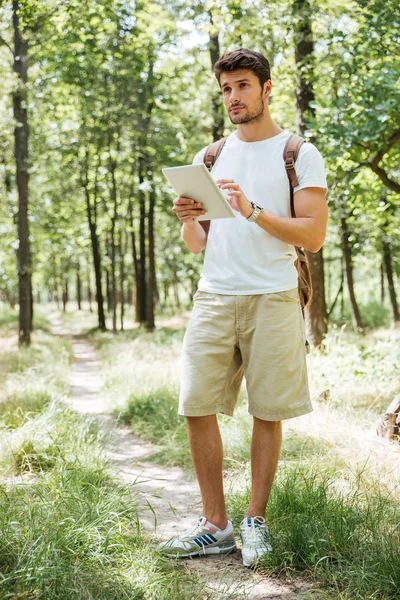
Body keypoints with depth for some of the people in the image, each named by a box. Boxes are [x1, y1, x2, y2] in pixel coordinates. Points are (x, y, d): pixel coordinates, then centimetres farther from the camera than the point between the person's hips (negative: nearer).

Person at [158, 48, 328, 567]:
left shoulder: (299, 154, 4)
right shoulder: (209, 158, 18)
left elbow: (313, 236, -6)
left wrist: (252, 211, -17)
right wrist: (187, 220, -4)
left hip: (272, 299, -4)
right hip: (213, 297, 4)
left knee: (268, 413, 1)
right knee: (197, 408, -2)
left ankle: (256, 522, 14)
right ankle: (215, 526, 7)